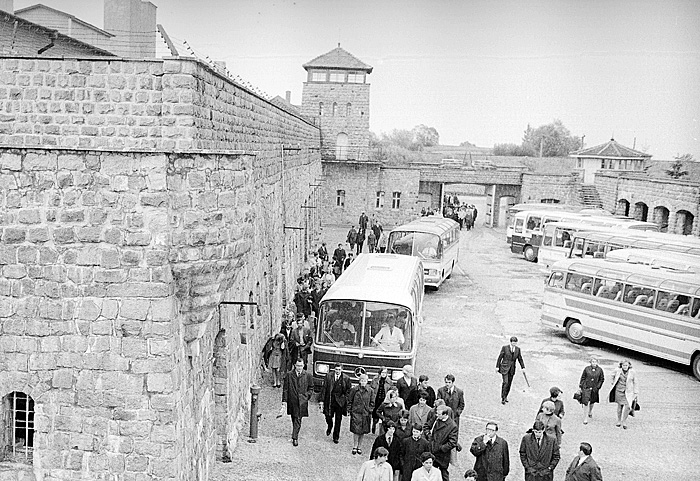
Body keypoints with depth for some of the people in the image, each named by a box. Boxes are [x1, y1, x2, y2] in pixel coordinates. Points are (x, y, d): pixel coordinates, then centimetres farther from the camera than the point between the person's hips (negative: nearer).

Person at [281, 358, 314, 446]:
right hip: (292, 401, 2)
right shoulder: (289, 375, 0)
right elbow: (285, 389, 1)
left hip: (302, 402, -1)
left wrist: (306, 396, -3)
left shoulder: (308, 375, -1)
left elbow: (311, 388, 9)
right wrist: (284, 401, -3)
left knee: (298, 419, -6)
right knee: (294, 419, 14)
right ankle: (295, 436, 29)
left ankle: (295, 437, -5)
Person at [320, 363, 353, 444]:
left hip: (340, 402, -1)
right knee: (328, 417, 2)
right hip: (329, 400, 1)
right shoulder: (328, 376, -2)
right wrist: (322, 400, -4)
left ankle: (336, 437, 18)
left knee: (338, 420, 4)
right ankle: (330, 426, 38)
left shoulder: (346, 378, -4)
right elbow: (324, 388, -1)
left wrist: (345, 397, -4)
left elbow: (349, 390, 7)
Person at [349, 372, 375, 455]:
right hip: (356, 412, -1)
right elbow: (349, 401, 6)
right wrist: (349, 410, 1)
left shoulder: (370, 391, 1)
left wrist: (370, 411, -1)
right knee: (356, 430, -5)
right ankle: (355, 446, 10)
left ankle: (359, 447, 22)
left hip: (365, 414, 2)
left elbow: (372, 403, 7)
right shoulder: (354, 389, -2)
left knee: (362, 431, 8)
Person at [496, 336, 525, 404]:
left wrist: (523, 367, 8)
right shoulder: (505, 347, -9)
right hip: (504, 367, -4)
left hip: (512, 368, 4)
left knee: (509, 383, 7)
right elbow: (500, 357, -5)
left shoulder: (518, 349, 2)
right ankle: (502, 398, -4)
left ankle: (505, 396, 23)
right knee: (505, 382, -13)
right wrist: (497, 366, -5)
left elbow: (520, 359, 11)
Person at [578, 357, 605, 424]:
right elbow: (582, 378, 4)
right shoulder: (587, 369, -4)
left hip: (594, 389, 2)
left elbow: (602, 379, 7)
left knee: (592, 402, 19)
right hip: (586, 388, -2)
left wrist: (598, 387, -3)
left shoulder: (600, 370, -2)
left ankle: (590, 411, 51)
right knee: (586, 403, -9)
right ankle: (585, 418, -1)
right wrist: (580, 387, 3)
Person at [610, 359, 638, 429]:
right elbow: (614, 378, 20)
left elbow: (636, 383, 2)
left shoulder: (632, 372, -4)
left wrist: (636, 393, 1)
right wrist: (613, 384, 20)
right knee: (620, 406, 8)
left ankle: (624, 421, 2)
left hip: (629, 392, -1)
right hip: (619, 391, 1)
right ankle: (619, 421, 25)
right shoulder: (617, 371, -2)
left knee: (628, 406, -13)